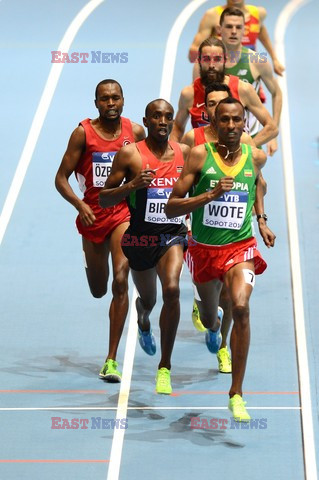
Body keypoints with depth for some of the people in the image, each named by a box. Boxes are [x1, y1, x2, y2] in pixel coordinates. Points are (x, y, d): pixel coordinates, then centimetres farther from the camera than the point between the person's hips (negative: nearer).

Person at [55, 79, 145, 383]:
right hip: (93, 215, 0)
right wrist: (80, 205, -23)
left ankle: (111, 359, -13)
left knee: (120, 281, -18)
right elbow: (61, 179, -8)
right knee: (98, 290, 15)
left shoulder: (136, 132, -2)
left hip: (124, 213, 0)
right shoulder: (83, 133, -8)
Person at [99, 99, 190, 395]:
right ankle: (143, 323, 62)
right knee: (147, 299, 19)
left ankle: (165, 368, -15)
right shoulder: (130, 154, -8)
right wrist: (132, 185, -23)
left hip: (172, 235, 0)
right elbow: (104, 199, -7)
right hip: (140, 237, 0)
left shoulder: (184, 153, 1)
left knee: (171, 290, -26)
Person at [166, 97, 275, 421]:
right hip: (204, 248, 1)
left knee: (240, 307, -27)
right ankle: (213, 327, 65)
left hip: (240, 247, 0)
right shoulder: (200, 155, -11)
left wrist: (261, 220, 14)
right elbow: (171, 208, -13)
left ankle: (236, 394, -19)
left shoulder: (256, 157, -2)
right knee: (209, 317, 21)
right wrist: (211, 194, -25)